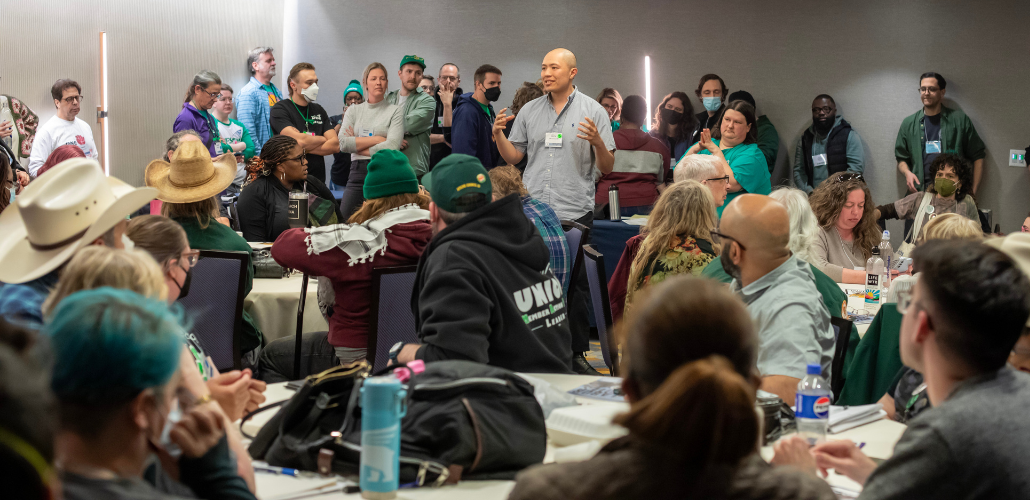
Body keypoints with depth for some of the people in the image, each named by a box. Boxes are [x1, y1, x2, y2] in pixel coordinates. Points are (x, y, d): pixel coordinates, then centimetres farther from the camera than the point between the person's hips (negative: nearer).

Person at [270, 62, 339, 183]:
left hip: (317, 178, 5)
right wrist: (324, 140, 3)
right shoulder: (280, 109, -2)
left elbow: (335, 146, 7)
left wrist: (305, 149, -6)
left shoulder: (319, 110, 17)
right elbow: (300, 140, -15)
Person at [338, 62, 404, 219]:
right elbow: (342, 143, 0)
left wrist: (357, 145, -3)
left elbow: (393, 146, -9)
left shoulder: (395, 111, 5)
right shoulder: (353, 110, 14)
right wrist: (376, 139, -6)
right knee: (344, 221, -3)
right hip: (357, 173, 3)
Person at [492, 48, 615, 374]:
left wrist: (598, 142, -19)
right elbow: (514, 157, 15)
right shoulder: (529, 111, 11)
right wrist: (499, 135, -3)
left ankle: (577, 351, 11)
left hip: (574, 212, -3)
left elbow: (607, 168, 0)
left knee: (575, 285, 1)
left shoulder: (593, 111, 2)